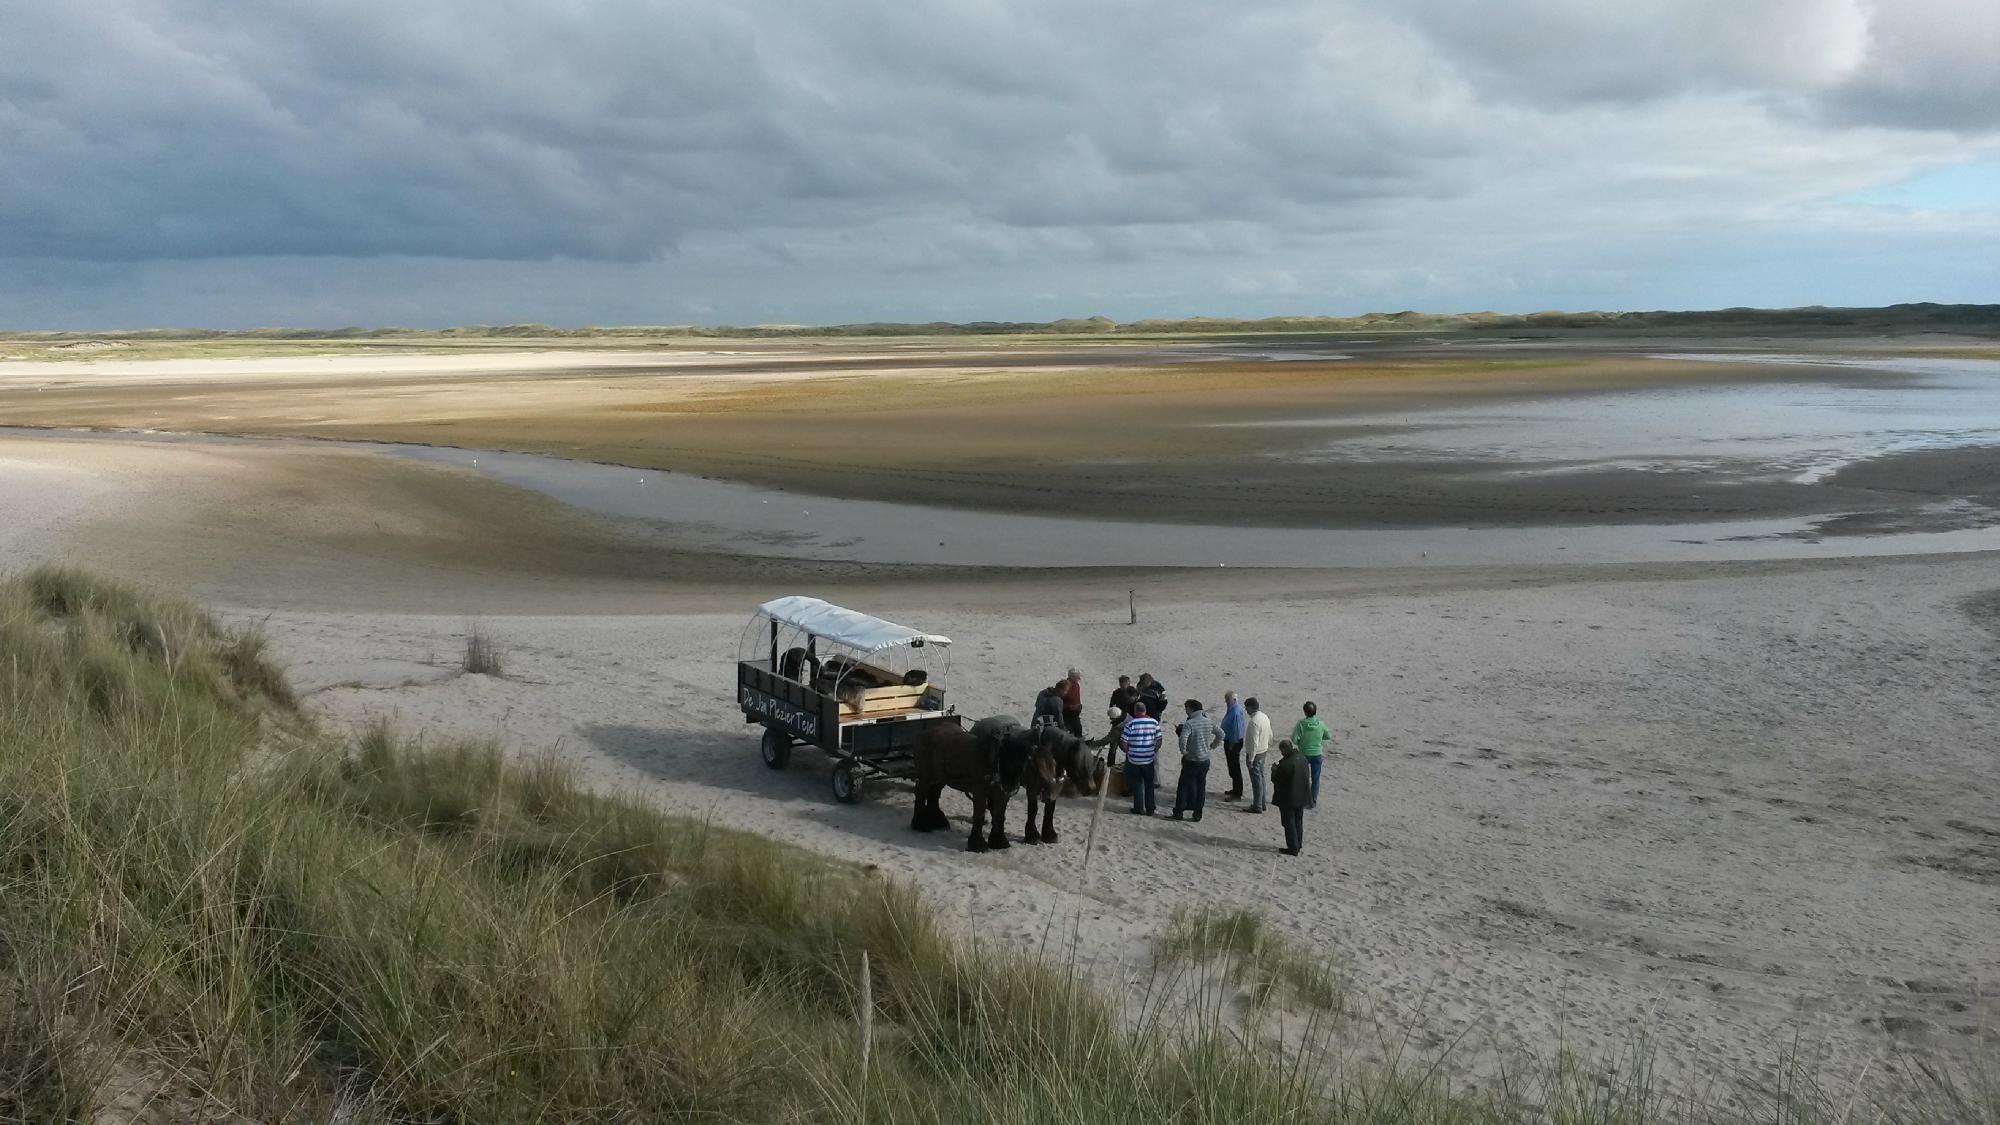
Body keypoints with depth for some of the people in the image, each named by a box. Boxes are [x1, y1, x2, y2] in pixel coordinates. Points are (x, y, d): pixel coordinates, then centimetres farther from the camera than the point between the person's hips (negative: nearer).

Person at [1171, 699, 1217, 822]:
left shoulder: (1189, 723, -18)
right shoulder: (1209, 722, 2)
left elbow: (1183, 737, -33)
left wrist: (1183, 751, -18)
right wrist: (1212, 747, 15)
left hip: (1191, 760, -5)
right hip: (1205, 760, 5)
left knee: (1183, 786, 8)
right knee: (1201, 786, 12)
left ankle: (1179, 811, 12)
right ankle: (1198, 813, 16)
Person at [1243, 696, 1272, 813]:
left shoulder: (1254, 722, -26)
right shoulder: (1265, 717, 4)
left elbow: (1253, 742, -26)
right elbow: (1270, 735, 14)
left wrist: (1250, 759, -21)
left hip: (1255, 754, -9)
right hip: (1263, 752, 9)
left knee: (1256, 780, -2)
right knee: (1261, 778, 18)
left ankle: (1257, 807, 5)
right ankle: (1261, 803, 27)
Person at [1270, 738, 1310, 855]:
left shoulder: (1285, 763, -27)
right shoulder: (1302, 758, -2)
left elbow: (1276, 780, -20)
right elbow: (1307, 775, 10)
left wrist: (1274, 770, 0)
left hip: (1288, 799, -8)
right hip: (1302, 797, 8)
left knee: (1289, 823, 5)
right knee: (1298, 821, 21)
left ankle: (1293, 848, 10)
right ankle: (1298, 844, 31)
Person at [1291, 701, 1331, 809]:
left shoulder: (1301, 723, -17)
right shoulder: (1320, 723, -11)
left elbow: (1294, 739, -18)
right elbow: (1328, 736, 4)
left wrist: (1300, 743, 3)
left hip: (1303, 754, -1)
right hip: (1317, 754, 1)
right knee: (1315, 778, 12)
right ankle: (1314, 801, 14)